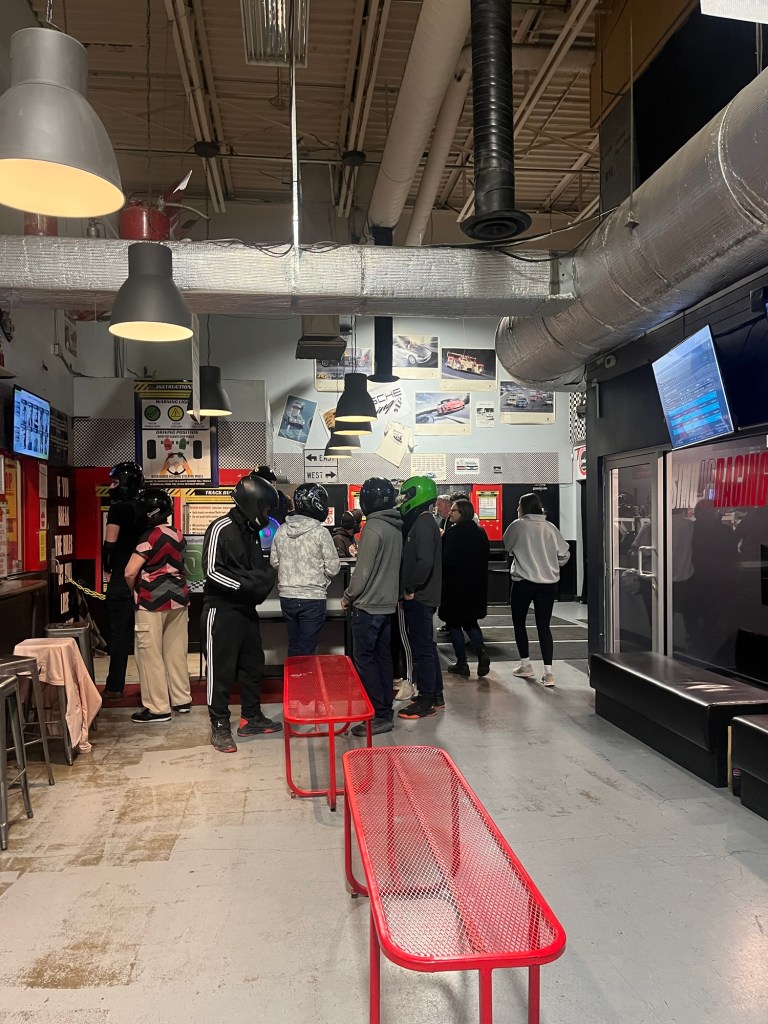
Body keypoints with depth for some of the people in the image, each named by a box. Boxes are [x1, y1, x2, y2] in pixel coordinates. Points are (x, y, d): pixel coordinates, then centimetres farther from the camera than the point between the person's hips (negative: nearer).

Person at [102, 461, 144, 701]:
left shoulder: (119, 508, -11)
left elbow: (109, 544, -16)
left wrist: (107, 569, -1)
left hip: (122, 581, -6)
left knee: (119, 633, -1)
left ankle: (115, 687, 4)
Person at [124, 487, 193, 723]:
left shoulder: (151, 537, -15)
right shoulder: (178, 535, 7)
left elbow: (130, 572, -17)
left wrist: (134, 590, 0)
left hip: (153, 602, -7)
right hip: (178, 599, 7)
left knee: (150, 655, 1)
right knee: (176, 652, 14)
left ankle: (158, 708, 5)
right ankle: (182, 700, 22)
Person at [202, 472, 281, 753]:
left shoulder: (252, 531, 13)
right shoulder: (221, 528, -14)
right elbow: (212, 571, -20)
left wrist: (264, 577, -4)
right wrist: (245, 586, -23)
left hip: (247, 610, 9)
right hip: (222, 611, -9)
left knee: (253, 665, 15)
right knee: (221, 670, 1)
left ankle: (251, 718, 28)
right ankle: (219, 726, 12)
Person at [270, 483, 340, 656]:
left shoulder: (281, 530, 0)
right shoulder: (320, 532, -14)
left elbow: (274, 562, 8)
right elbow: (333, 569, -11)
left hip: (287, 597, 5)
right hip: (312, 598, -5)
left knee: (293, 646, 19)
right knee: (307, 650, 4)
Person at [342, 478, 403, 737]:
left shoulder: (373, 527, -18)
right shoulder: (396, 528, 8)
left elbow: (363, 570, -17)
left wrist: (348, 597, -5)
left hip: (368, 605, -9)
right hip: (388, 602, 9)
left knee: (364, 658, -2)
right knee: (382, 655, 14)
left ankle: (379, 715, -1)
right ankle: (385, 709, 21)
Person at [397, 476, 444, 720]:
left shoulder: (423, 524, -17)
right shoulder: (423, 522, 14)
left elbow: (424, 562, -28)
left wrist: (410, 588, -18)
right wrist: (409, 589, 13)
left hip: (418, 598, -10)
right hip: (421, 597, 10)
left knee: (422, 648, -2)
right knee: (427, 646, 17)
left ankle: (425, 702, 7)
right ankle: (435, 695, 28)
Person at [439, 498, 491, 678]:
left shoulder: (453, 533, -17)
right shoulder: (480, 532, 5)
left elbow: (447, 560, -20)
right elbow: (486, 557, 11)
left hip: (455, 585, -7)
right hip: (476, 585, 7)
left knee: (454, 623, 7)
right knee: (470, 621, 20)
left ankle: (462, 664, 9)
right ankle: (481, 651, -2)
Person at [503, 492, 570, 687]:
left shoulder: (517, 525, -8)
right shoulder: (550, 528, 1)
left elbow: (507, 545, 6)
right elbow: (564, 554, 4)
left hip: (523, 581, -3)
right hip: (549, 582, 3)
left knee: (519, 622, 16)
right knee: (543, 626, 8)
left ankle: (525, 665, 20)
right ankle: (548, 672, 2)